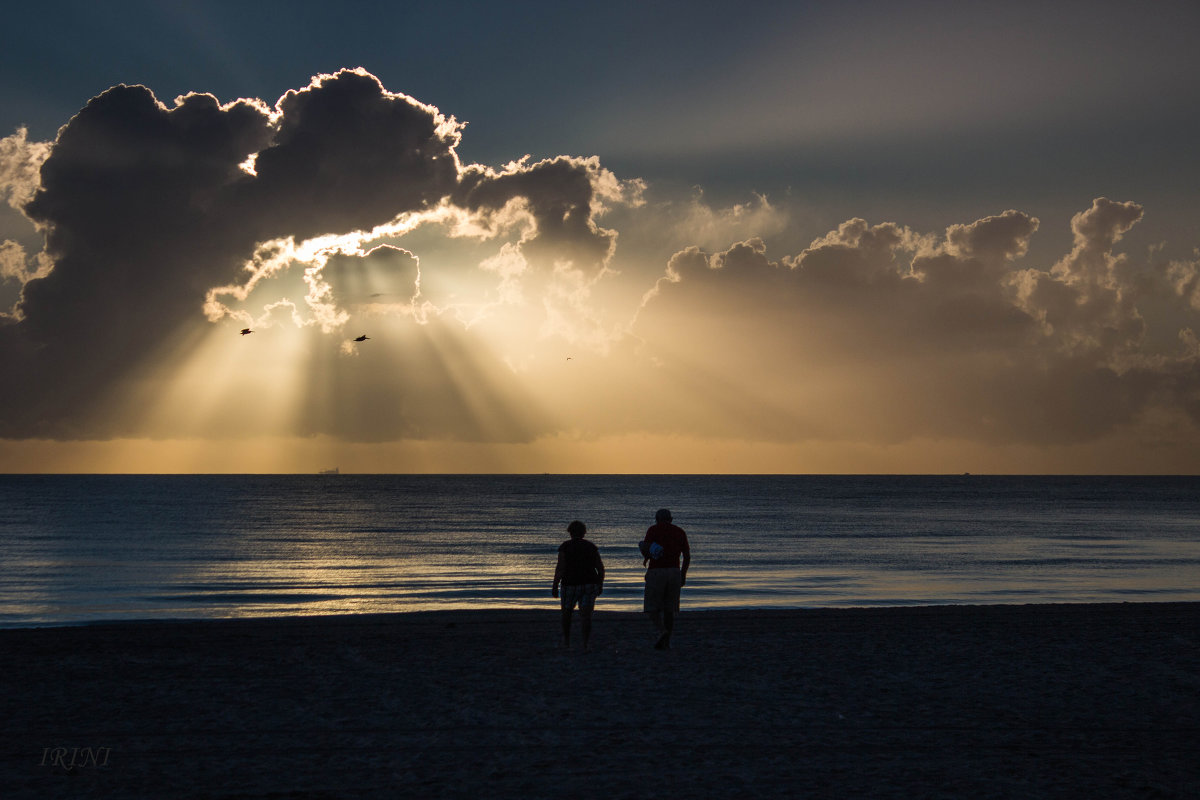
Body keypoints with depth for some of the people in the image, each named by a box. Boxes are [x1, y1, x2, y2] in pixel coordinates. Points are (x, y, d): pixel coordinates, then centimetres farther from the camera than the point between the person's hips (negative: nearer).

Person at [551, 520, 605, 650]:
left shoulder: (564, 547, -4)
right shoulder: (591, 546, 5)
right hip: (590, 584, 2)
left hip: (571, 585, -2)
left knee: (567, 612, 21)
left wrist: (555, 586, -9)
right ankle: (585, 643, -20)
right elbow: (600, 567, 2)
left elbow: (560, 568, -12)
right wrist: (600, 584, 13)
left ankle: (566, 639, 31)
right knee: (586, 615, -2)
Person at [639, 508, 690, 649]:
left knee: (652, 608, 2)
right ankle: (667, 641, 8)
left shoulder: (653, 529, 0)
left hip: (656, 572, -4)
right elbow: (687, 556, 7)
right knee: (669, 609, 10)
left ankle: (661, 631, -22)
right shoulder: (680, 532, 11)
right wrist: (683, 574, 15)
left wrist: (646, 558, 9)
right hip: (674, 572, 4)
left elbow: (646, 548, -13)